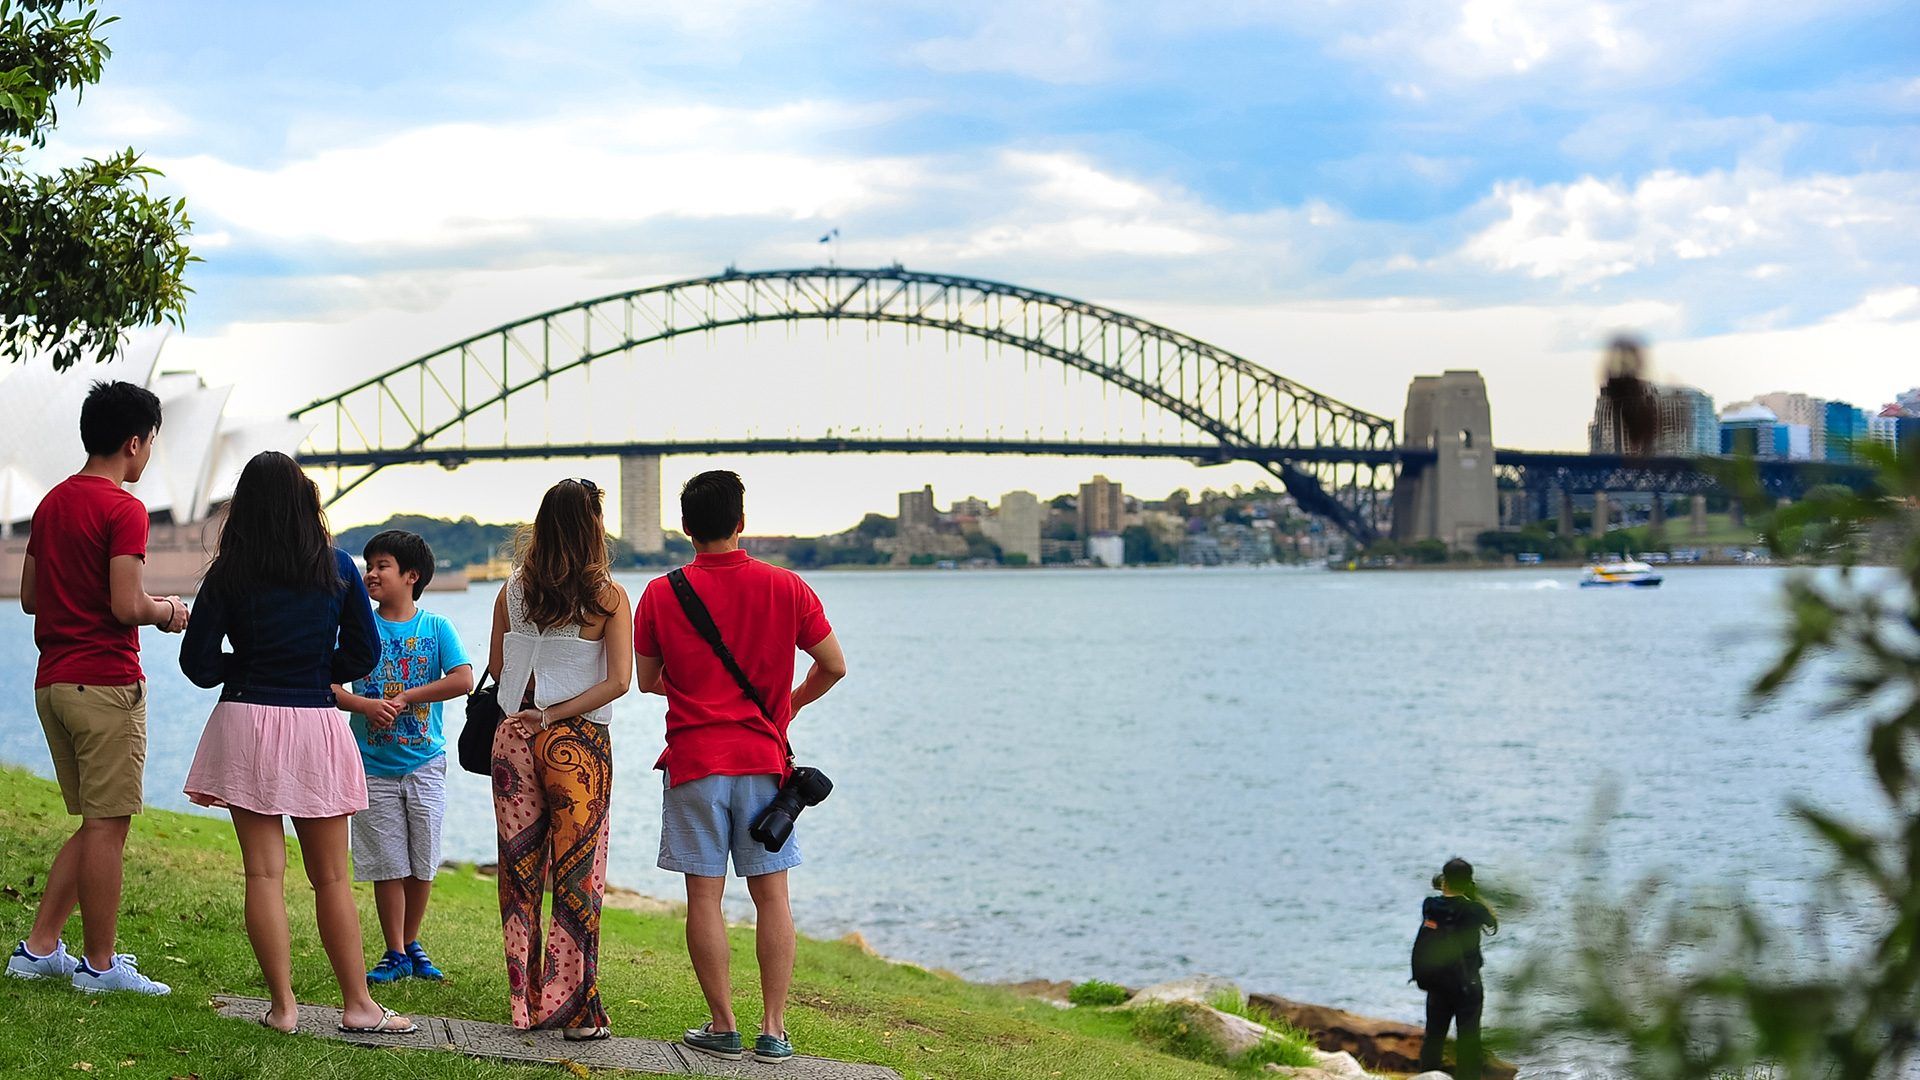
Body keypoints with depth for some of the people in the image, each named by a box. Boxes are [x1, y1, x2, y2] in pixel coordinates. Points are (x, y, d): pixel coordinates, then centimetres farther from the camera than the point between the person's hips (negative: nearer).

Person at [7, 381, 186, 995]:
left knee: (94, 825, 16)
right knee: (107, 826, -2)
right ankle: (100, 964, 3)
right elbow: (127, 607, -19)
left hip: (53, 682, 9)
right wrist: (169, 612, 0)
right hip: (105, 682, -9)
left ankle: (39, 949, 14)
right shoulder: (123, 509, -13)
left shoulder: (52, 502, 14)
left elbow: (29, 598, 19)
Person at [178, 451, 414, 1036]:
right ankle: (357, 1004, 11)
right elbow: (364, 653, 4)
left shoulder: (228, 574, -3)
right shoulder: (338, 569, -1)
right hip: (317, 725, 1)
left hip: (246, 722, -1)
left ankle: (282, 1005, 2)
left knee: (264, 871, 3)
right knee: (332, 877, 9)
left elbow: (199, 664, -3)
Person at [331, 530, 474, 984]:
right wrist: (365, 705, -21)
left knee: (422, 864, 6)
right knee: (387, 864, 1)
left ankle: (412, 945, 22)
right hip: (374, 764, 0)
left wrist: (403, 698, -14)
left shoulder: (436, 627, 1)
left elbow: (463, 680, -12)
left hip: (424, 762, 0)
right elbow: (328, 686, -3)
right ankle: (395, 955, 9)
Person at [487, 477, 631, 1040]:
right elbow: (619, 680, -15)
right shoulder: (607, 596, -8)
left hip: (514, 736, 3)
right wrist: (555, 714, -11)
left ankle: (525, 1000, 15)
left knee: (519, 871, 11)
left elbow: (497, 667, 10)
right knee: (578, 876, 4)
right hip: (578, 743, -3)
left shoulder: (513, 591, 2)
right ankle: (574, 1008, 4)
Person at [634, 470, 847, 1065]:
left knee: (705, 894, 4)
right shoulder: (786, 587, -1)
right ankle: (774, 1032, 5)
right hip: (764, 759, 1)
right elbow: (834, 666, 3)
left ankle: (722, 1027, 7)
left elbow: (648, 680, 9)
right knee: (771, 894, 5)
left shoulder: (661, 595, -2)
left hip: (694, 760, -1)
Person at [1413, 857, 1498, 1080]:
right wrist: (1476, 896, 9)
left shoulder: (1430, 907, -7)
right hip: (1467, 985, -4)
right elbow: (1493, 924, 4)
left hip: (1436, 984, 4)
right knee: (1468, 1040, 5)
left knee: (1433, 1037, 14)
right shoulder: (1473, 910, -16)